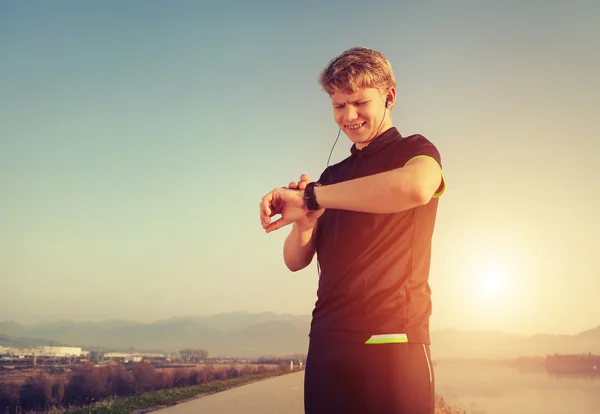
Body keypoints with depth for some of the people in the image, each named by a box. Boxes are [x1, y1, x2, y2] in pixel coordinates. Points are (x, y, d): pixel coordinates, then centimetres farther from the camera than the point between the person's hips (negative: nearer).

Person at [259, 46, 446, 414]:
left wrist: (310, 196, -20)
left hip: (395, 341, -5)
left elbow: (416, 187, -24)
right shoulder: (333, 176, 19)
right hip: (327, 343, 5)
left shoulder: (415, 150, 3)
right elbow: (296, 261, 14)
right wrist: (304, 223, -9)